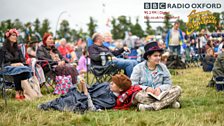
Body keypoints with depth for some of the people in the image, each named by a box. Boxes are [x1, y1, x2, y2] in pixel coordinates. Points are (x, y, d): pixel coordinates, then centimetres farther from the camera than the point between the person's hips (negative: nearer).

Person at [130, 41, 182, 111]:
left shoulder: (162, 67, 12)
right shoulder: (138, 68, 3)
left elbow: (168, 84, 7)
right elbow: (133, 85, -5)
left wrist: (160, 88, -15)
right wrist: (146, 88, -22)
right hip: (146, 95, -3)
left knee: (177, 89, -21)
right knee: (137, 95, -38)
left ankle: (151, 106, -37)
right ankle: (169, 102, -33)